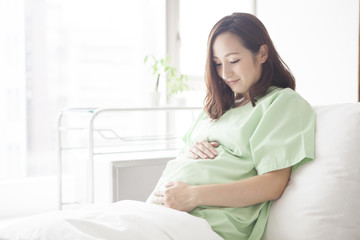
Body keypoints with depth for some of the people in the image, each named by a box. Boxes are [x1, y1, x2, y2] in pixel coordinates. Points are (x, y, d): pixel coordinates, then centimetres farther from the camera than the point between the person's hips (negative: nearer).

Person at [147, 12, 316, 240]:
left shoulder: (285, 102, 2)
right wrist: (187, 153, 1)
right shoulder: (218, 107, 25)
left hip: (212, 219, -6)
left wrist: (194, 195, -17)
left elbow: (273, 185, -9)